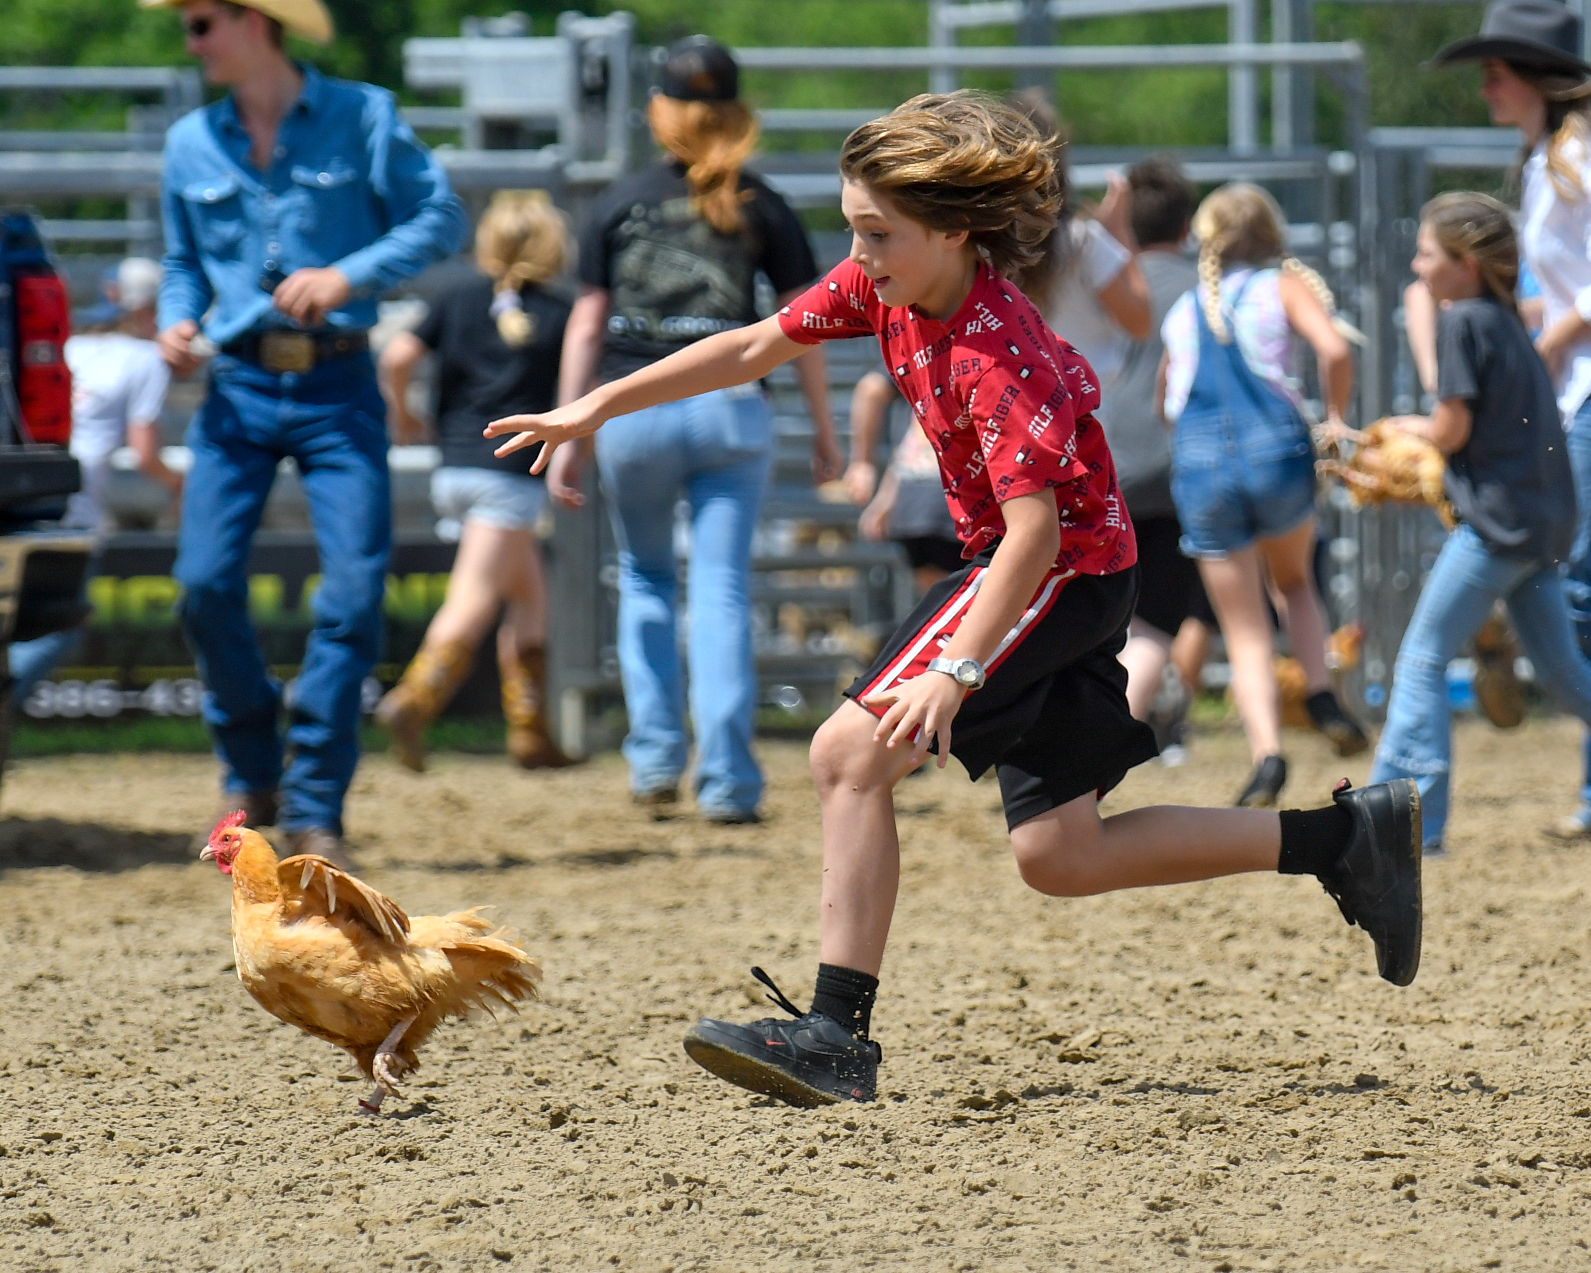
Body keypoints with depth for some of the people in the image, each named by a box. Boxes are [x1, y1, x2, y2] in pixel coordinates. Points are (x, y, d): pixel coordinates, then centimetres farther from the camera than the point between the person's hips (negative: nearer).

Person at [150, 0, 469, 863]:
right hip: (239, 387, 2)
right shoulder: (192, 144, 9)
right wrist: (178, 322, 0)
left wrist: (349, 275, -16)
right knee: (206, 582, -10)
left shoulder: (363, 117, 0)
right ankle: (249, 779, 11)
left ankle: (315, 808, 0)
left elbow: (441, 219, -2)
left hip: (338, 389, -2)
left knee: (355, 589, -10)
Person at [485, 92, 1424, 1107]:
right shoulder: (882, 287, -2)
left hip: (1067, 570, -10)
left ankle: (837, 1035, -19)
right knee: (1056, 854, 10)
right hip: (1031, 570, 10)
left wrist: (955, 669, -38)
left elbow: (1035, 530, -32)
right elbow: (755, 349, 9)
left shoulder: (999, 354, -26)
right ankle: (1349, 837, 17)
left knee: (852, 749, -20)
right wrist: (596, 408, 8)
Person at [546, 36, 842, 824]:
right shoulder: (759, 208, 5)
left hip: (632, 410, 1)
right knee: (722, 592, 0)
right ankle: (727, 781, -7)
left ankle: (655, 757, 11)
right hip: (728, 407, -1)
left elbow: (586, 326, 7)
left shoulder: (619, 205, 7)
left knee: (645, 579, 20)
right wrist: (823, 429, 14)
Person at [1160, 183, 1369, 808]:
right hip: (1276, 452, -1)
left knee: (1246, 632, 7)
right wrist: (1336, 418, 6)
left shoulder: (1180, 310, 20)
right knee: (1294, 581, 27)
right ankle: (1321, 697, 6)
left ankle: (1267, 753, -13)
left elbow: (1164, 400, 23)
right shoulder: (1283, 285, 9)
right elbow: (1334, 350, -8)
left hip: (1199, 467, 1)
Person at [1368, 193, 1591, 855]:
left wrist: (1407, 427, 7)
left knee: (1422, 660, -6)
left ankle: (1408, 817, -10)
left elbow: (1451, 430, -12)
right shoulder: (1509, 322, 14)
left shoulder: (1464, 322, -11)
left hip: (1495, 521, -9)